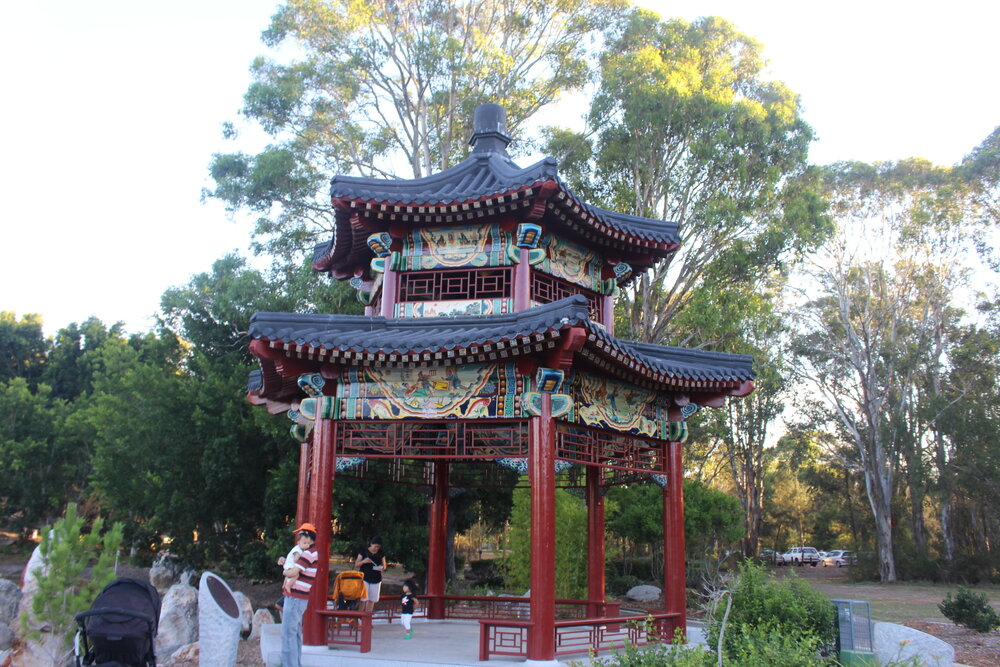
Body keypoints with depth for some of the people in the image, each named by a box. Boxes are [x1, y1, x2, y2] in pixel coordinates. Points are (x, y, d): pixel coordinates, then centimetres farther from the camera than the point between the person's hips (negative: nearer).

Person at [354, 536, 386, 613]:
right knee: (364, 599, -9)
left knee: (372, 600, 6)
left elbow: (384, 566, 12)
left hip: (376, 580, 3)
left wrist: (381, 568, -12)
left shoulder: (381, 553, 5)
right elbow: (356, 565, -1)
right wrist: (363, 561, -21)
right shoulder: (364, 551, -3)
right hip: (364, 578, -3)